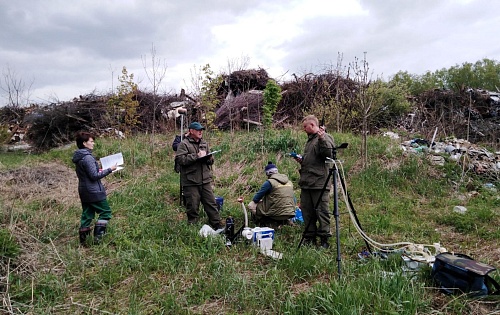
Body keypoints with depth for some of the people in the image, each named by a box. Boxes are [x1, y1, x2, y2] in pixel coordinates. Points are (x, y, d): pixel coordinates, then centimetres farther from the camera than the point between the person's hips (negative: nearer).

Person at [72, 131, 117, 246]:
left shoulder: (78, 157, 10)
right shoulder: (87, 157, -20)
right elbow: (94, 176, -21)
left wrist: (99, 171, 13)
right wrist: (109, 170, -16)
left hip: (84, 192, 9)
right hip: (94, 192, -9)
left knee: (87, 214, 15)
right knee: (105, 212, 3)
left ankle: (83, 240, 20)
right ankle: (97, 236, 1)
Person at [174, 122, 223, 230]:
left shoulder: (204, 143, 15)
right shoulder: (184, 144, -4)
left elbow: (211, 160, 19)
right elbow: (179, 159, -17)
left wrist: (208, 158, -5)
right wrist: (196, 156, -17)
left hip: (205, 180, 5)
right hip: (190, 182, -5)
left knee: (211, 203, 9)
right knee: (192, 206, 3)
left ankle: (217, 225, 18)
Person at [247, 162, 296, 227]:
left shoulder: (269, 182, -10)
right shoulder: (289, 182, 11)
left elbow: (258, 195, -2)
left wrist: (253, 201, 20)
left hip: (277, 213, -7)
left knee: (251, 206, 4)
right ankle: (283, 221, 12)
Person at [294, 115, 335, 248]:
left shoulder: (325, 137, -6)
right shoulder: (310, 139, 22)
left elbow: (328, 154, -22)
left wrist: (322, 138, -27)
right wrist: (301, 159, 12)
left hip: (319, 183, -9)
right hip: (306, 182, 9)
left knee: (321, 211, -3)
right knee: (307, 211, 12)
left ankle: (324, 239, 7)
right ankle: (309, 238, 21)